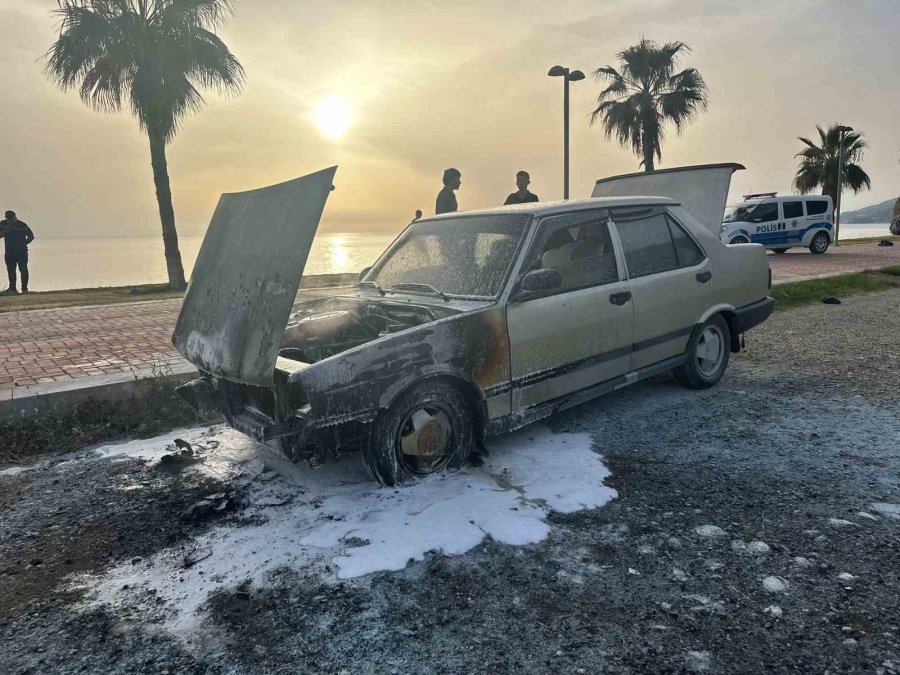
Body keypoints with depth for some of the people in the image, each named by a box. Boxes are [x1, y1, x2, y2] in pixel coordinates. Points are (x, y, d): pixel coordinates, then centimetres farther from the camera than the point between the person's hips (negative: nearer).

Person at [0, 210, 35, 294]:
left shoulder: (22, 225, -8)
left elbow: (31, 236, -1)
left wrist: (23, 243, -8)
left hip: (21, 252, -4)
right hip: (9, 252, 4)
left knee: (23, 269, -3)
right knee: (10, 270, 3)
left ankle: (24, 288, 2)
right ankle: (12, 288, 7)